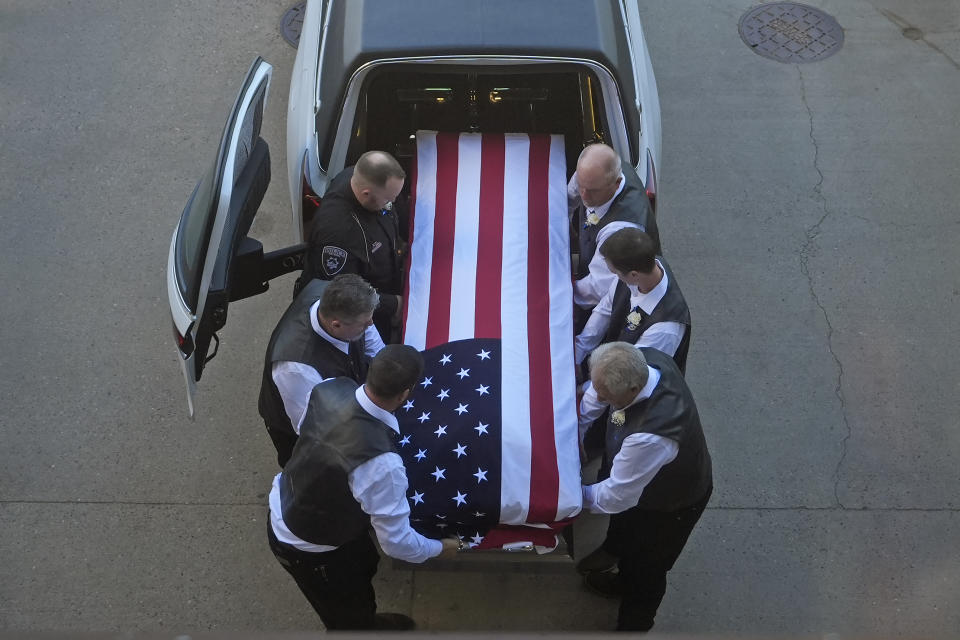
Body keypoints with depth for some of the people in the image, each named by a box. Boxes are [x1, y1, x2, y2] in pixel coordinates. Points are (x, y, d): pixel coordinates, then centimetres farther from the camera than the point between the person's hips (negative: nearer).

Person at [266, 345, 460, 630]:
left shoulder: (329, 389, -22)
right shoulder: (382, 465, -41)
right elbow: (397, 542, -26)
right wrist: (440, 548, -6)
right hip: (308, 549, -7)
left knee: (363, 564, 34)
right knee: (350, 617, 24)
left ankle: (366, 622, 63)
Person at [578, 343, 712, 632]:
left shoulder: (650, 436, -49)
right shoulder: (648, 359, -28)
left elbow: (617, 496, -33)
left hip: (671, 506, -8)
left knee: (646, 570, 21)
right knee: (626, 534, 35)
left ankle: (632, 628, 50)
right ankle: (623, 582, 67)